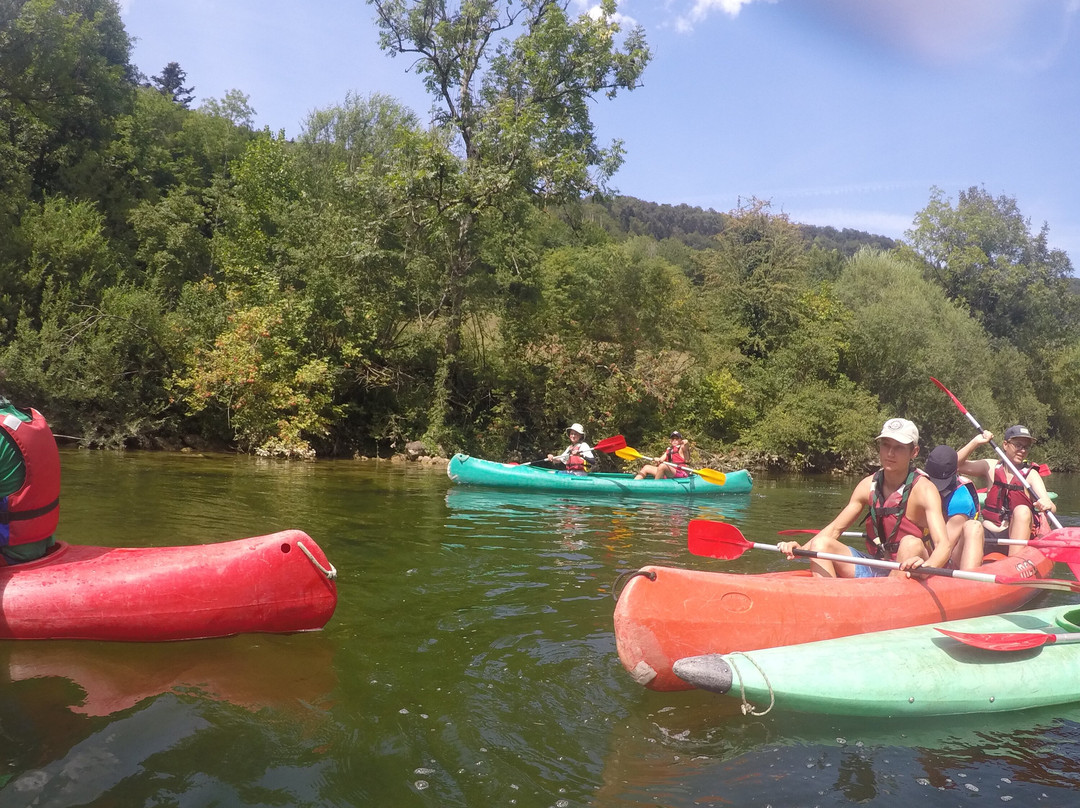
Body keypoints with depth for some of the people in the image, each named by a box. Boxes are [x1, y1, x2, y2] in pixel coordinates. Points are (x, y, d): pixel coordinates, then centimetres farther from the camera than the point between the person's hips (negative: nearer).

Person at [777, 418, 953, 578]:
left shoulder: (923, 489, -14)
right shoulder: (868, 486, 0)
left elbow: (944, 546, -26)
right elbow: (835, 528, 2)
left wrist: (925, 567, -50)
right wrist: (801, 549, -16)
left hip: (909, 575, -4)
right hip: (873, 569, 4)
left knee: (912, 544, -34)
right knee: (821, 544, -14)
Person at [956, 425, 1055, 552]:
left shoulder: (1031, 474, -1)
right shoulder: (991, 467, 4)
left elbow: (1052, 508, -13)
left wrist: (1047, 506, -37)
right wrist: (975, 442, -13)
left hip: (1018, 537, -1)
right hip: (988, 536, 1)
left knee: (1022, 511, -30)